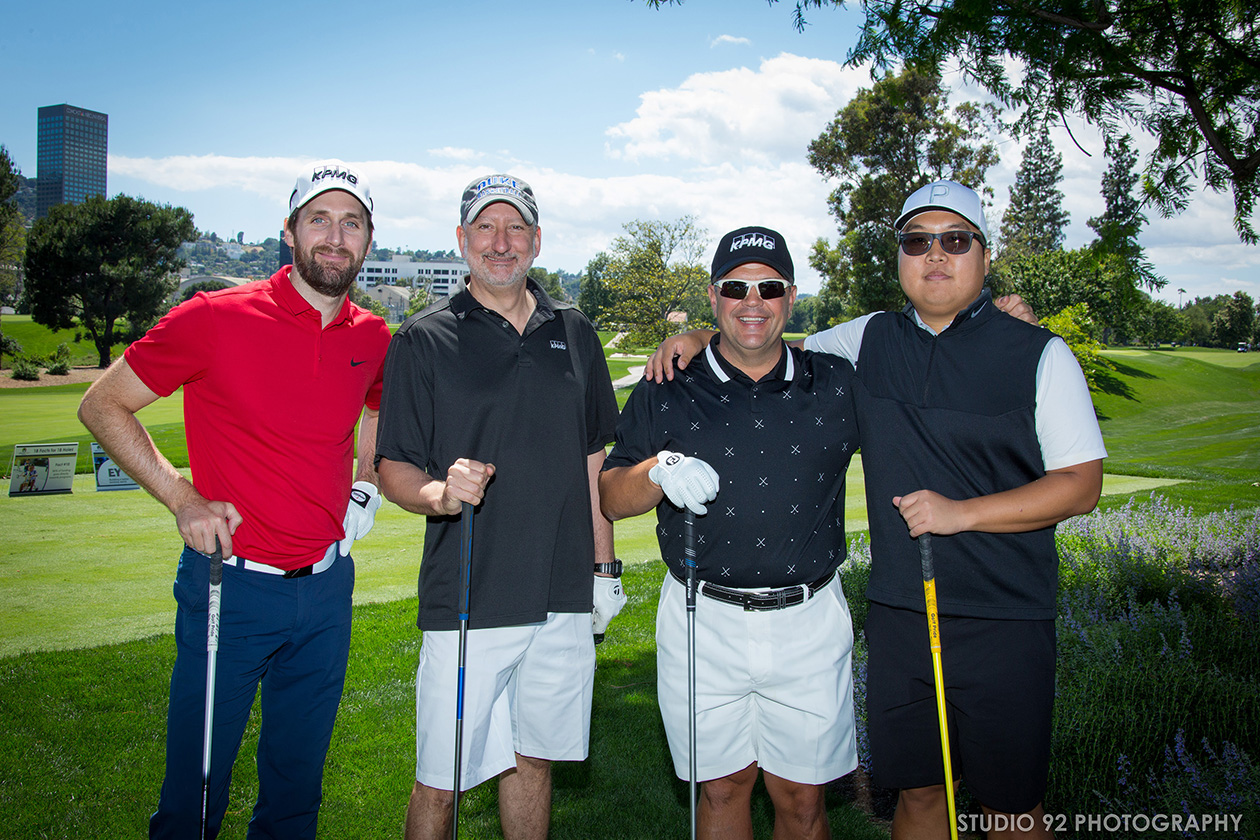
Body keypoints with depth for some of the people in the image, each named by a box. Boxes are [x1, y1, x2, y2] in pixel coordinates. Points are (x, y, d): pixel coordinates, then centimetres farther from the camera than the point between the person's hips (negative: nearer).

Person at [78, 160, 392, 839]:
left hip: (327, 587, 4)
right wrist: (183, 499, -11)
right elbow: (102, 405, -3)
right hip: (233, 585, -4)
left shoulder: (372, 338, 2)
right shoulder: (217, 318, -11)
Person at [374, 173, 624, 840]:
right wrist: (439, 492, -25)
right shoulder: (422, 340, -1)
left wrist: (603, 566, 12)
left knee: (533, 758, 16)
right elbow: (394, 468, -3)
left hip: (563, 598, 3)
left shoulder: (573, 334, 10)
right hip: (466, 601, -3)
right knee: (440, 780, 2)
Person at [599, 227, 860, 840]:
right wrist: (659, 471, -18)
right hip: (704, 623, 0)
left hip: (810, 623, 1)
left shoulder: (838, 386, 5)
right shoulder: (665, 393, 3)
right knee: (722, 787, 12)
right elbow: (610, 498, 3)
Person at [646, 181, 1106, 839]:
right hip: (898, 613, 3)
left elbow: (1081, 484, -5)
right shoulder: (869, 341, 6)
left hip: (1004, 621, -2)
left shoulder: (1039, 354, -3)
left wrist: (960, 512, -14)